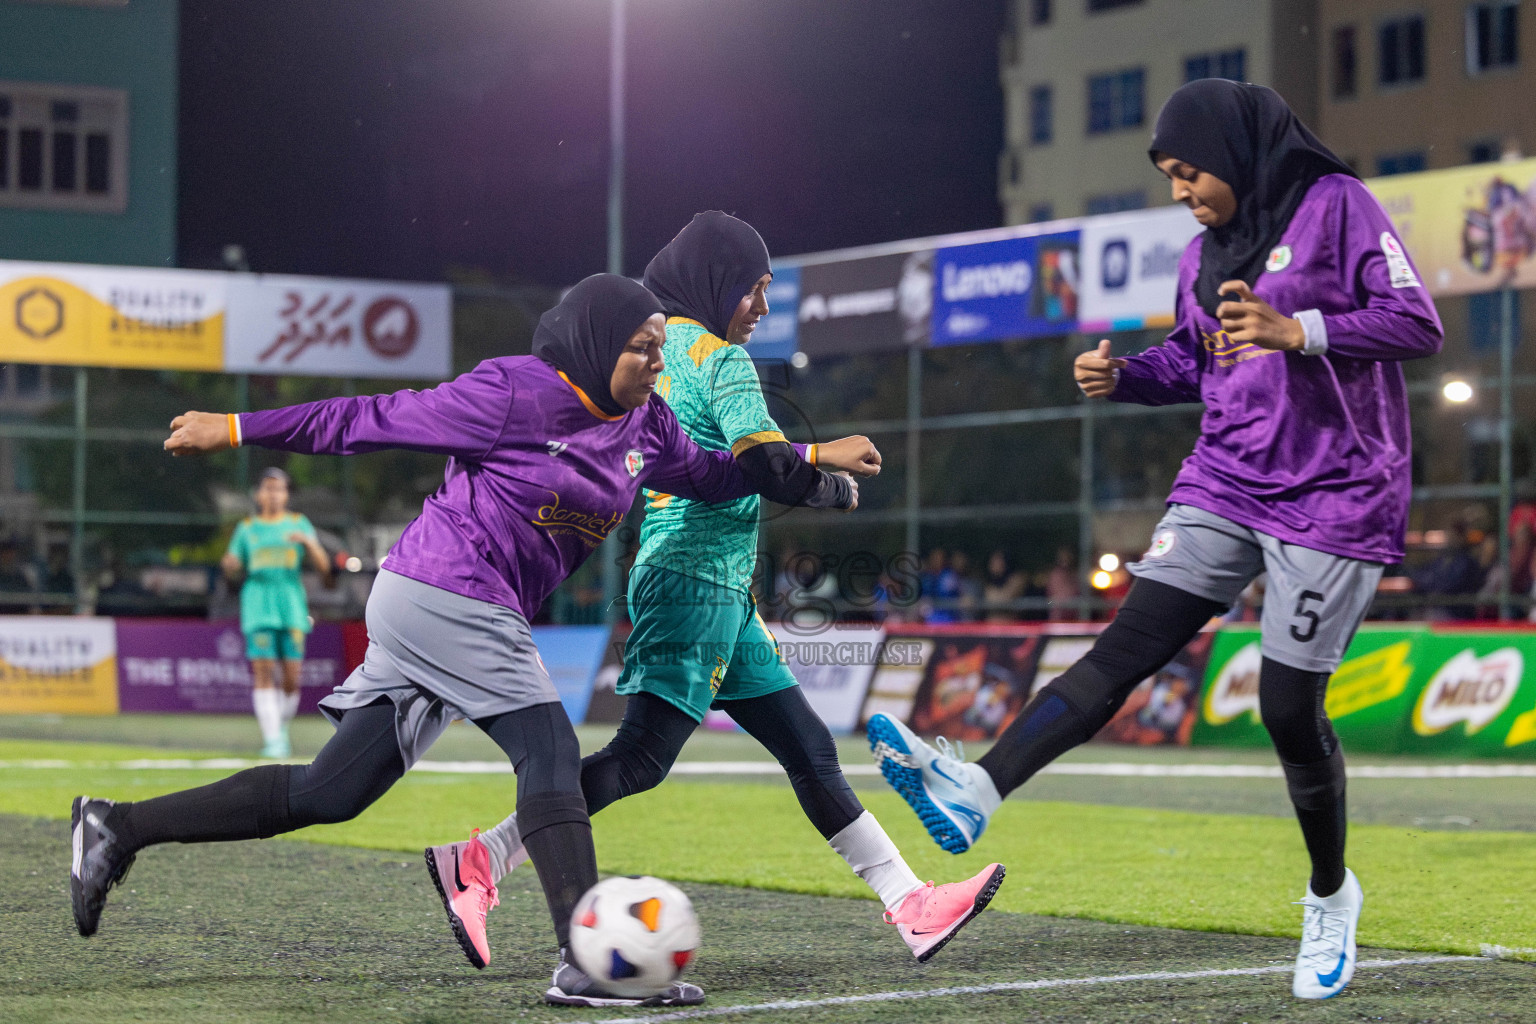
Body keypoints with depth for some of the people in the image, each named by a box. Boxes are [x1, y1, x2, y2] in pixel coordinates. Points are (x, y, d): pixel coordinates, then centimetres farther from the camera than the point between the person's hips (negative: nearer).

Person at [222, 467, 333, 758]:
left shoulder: (299, 523, 9)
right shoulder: (247, 528, 12)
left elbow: (323, 565, 2)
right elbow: (233, 572, 15)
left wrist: (308, 542, -16)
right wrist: (229, 565, -8)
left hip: (292, 605, 0)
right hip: (258, 605, 0)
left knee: (292, 678, -3)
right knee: (263, 673, -12)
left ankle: (282, 727, 23)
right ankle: (272, 740, -13)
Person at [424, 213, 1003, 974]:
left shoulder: (652, 350, 16)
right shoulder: (716, 356, -9)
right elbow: (763, 462, -20)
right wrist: (826, 458, -4)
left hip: (718, 593, 10)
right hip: (698, 577, -10)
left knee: (807, 746, 8)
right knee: (642, 756, -14)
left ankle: (910, 906, 9)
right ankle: (481, 861, -15)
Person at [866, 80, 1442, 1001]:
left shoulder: (1336, 207, -8)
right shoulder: (1206, 251, 14)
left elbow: (1418, 325, -14)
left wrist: (1297, 330, -25)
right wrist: (1124, 375, 3)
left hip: (1332, 499, -6)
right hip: (1226, 486, 6)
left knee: (1290, 709, -3)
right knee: (1126, 646, -10)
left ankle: (1331, 897, 20)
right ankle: (976, 792, -27)